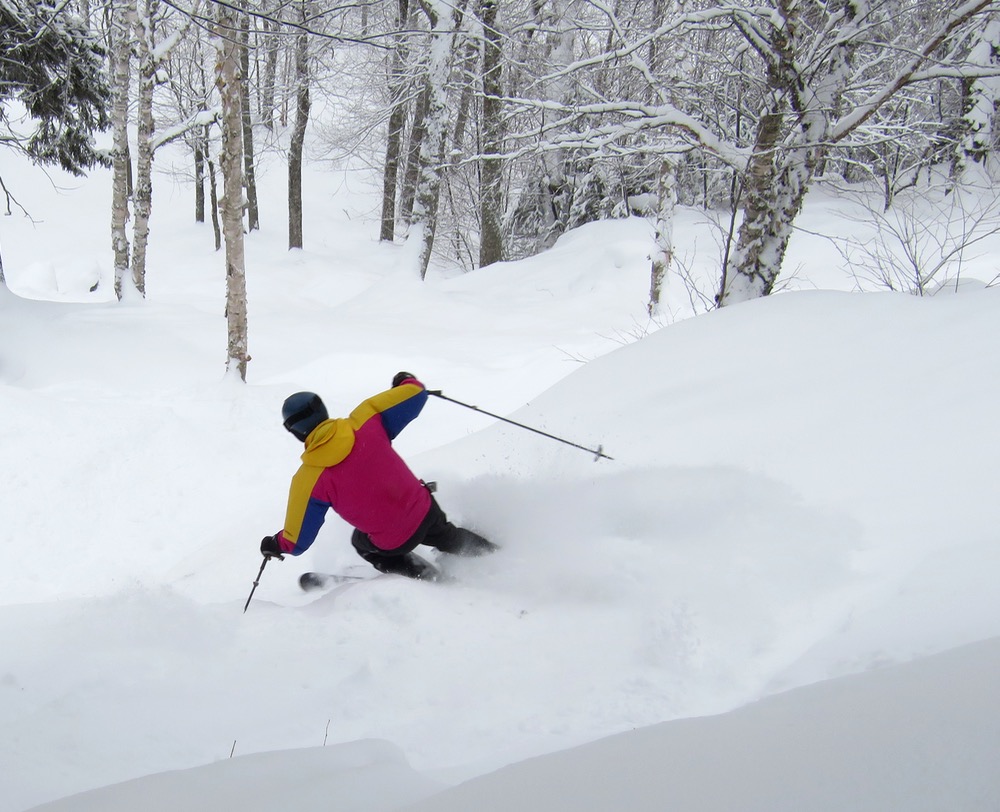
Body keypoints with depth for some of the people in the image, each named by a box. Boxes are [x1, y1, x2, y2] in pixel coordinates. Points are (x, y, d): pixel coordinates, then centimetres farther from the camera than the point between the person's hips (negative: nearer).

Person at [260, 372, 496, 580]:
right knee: (445, 536, 37)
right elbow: (415, 394, -7)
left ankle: (427, 577, 30)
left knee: (362, 543, 33)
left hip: (394, 543, -3)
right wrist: (407, 382, 17)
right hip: (425, 510, 3)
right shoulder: (364, 422, -15)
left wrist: (275, 545, 14)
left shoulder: (307, 481, -18)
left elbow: (298, 542, -9)